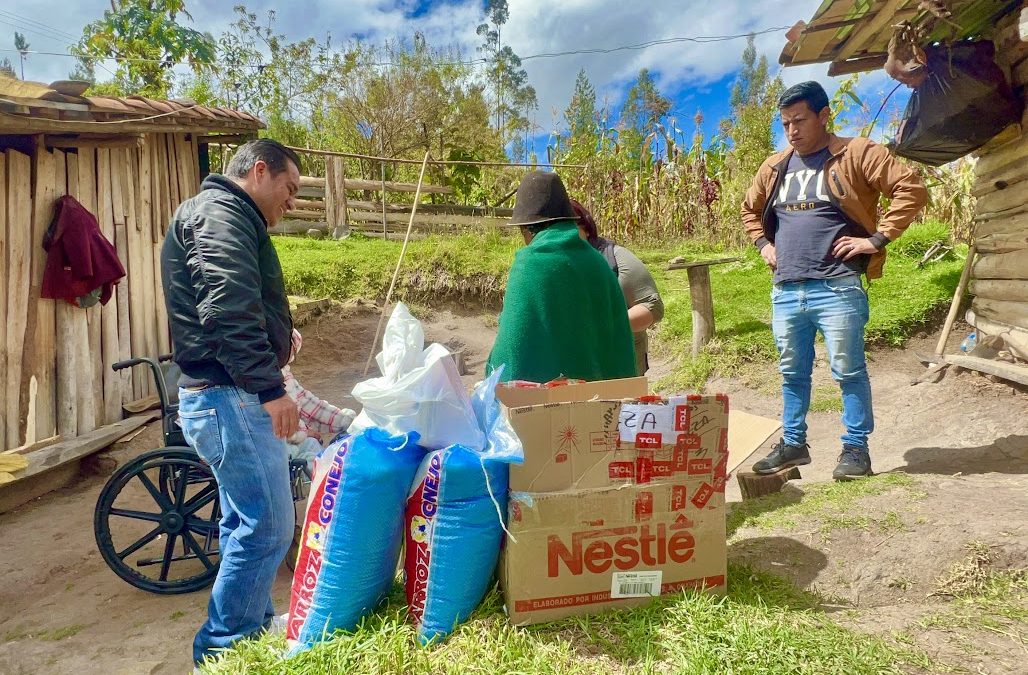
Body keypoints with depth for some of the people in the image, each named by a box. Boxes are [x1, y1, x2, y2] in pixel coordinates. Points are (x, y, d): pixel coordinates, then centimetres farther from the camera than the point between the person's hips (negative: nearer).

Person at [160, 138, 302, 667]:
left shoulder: (226, 217, 22)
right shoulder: (219, 214, -12)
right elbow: (229, 311, -26)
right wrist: (270, 387, -27)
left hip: (228, 396, 11)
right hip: (230, 399, -11)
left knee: (247, 522, 19)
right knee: (268, 527, -4)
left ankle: (252, 626, 33)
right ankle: (222, 652, 11)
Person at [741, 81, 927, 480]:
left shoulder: (856, 154, -1)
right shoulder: (775, 167, 16)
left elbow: (911, 189, -7)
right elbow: (750, 211, 31)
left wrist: (877, 239, -12)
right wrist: (763, 244, 15)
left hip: (837, 287, -5)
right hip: (786, 290, 6)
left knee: (848, 371, 2)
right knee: (792, 373, 13)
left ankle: (856, 448, 16)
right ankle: (793, 444, 26)